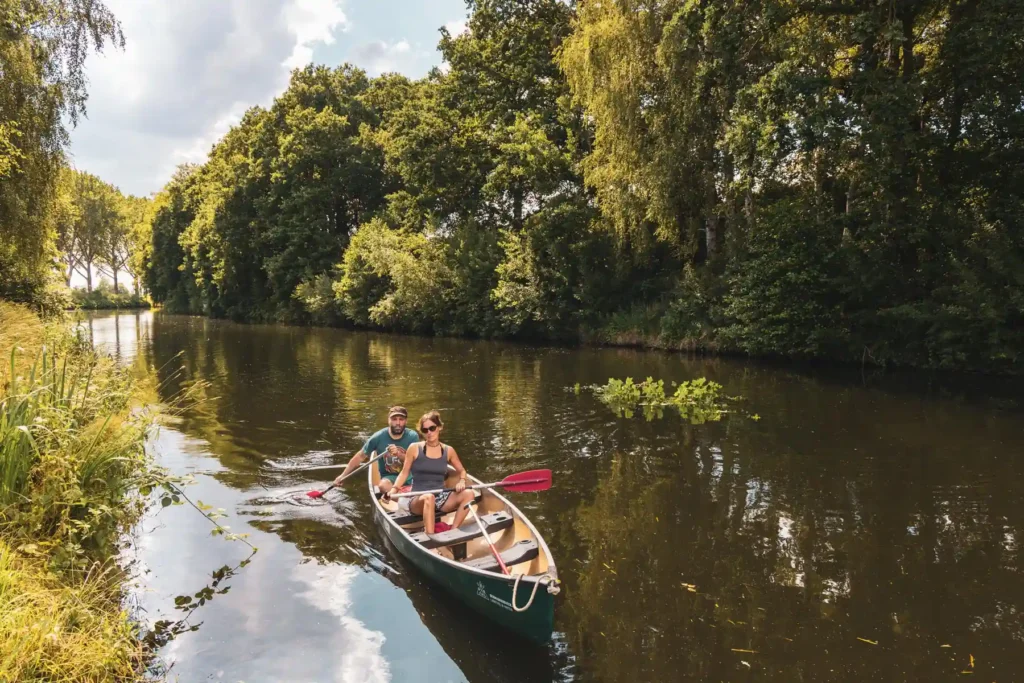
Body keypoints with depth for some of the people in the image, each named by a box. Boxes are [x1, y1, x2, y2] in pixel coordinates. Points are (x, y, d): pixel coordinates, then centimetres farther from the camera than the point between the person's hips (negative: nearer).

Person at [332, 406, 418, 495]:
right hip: (389, 477, -1)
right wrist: (342, 475, 1)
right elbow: (360, 456, 2)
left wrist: (399, 454, -28)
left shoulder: (412, 436, -7)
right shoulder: (378, 437, -8)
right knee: (383, 485, -34)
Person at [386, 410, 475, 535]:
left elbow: (461, 470, 18)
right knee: (429, 497, -39)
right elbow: (404, 473, 3)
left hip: (440, 497, 4)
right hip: (417, 500, -4)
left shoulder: (448, 450, 5)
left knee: (469, 494, -20)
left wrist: (461, 481, -4)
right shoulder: (414, 448, -3)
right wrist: (394, 489, -13)